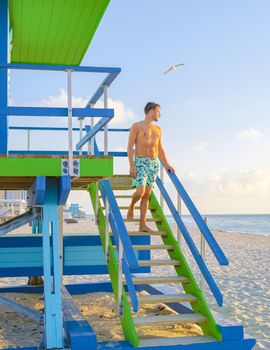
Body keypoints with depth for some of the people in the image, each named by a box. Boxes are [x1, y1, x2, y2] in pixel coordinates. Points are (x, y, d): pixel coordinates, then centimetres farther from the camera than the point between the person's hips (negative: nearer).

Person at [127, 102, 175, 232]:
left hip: (154, 164, 6)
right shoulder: (136, 126, -1)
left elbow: (160, 149, 21)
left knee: (147, 195, 4)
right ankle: (131, 207, 14)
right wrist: (131, 165, -17)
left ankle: (142, 225, 6)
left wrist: (166, 165, 8)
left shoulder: (158, 129, 16)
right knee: (140, 192, -19)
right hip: (140, 162, -6)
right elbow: (130, 147, -7)